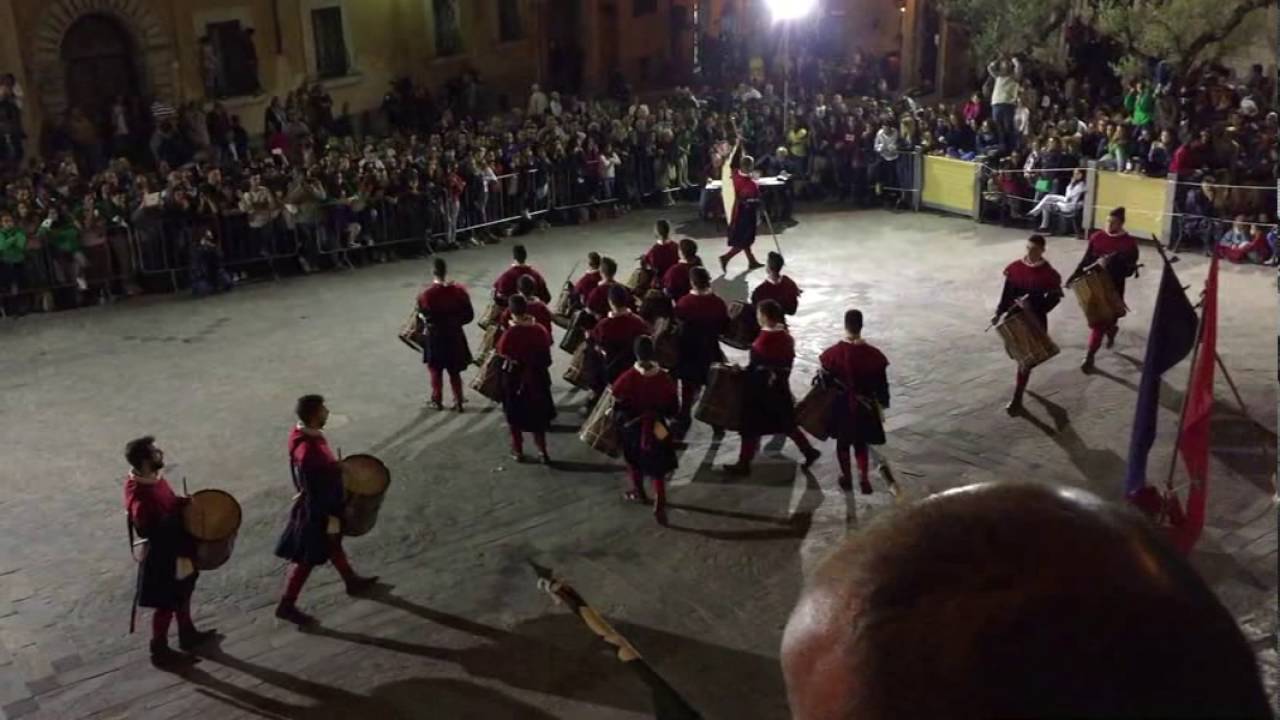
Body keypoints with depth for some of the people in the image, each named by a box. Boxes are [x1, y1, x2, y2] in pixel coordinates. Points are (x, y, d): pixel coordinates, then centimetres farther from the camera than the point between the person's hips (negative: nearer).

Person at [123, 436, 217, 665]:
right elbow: (147, 529, -32)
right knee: (167, 604, 9)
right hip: (161, 555, -9)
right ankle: (159, 650, 28)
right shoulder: (140, 494, -33)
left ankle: (187, 634, 45)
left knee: (182, 594, 26)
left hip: (175, 549, 9)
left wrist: (183, 503, -2)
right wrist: (178, 511, -27)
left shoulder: (153, 478, -3)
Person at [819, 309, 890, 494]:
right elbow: (881, 383, -6)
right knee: (861, 442, 20)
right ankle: (863, 478, 13)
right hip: (864, 407, 0)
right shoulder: (873, 354, -16)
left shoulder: (834, 352, -19)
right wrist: (882, 403, 8)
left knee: (843, 442, 19)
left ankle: (846, 478, 31)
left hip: (841, 405, 0)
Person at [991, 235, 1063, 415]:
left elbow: (1055, 297, -8)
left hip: (1035, 321, -4)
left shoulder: (1048, 273, -13)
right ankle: (1021, 383, 47)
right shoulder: (1015, 267, -2)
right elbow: (1007, 292, 6)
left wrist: (1036, 310, -21)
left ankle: (1017, 399, 4)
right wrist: (999, 312, 0)